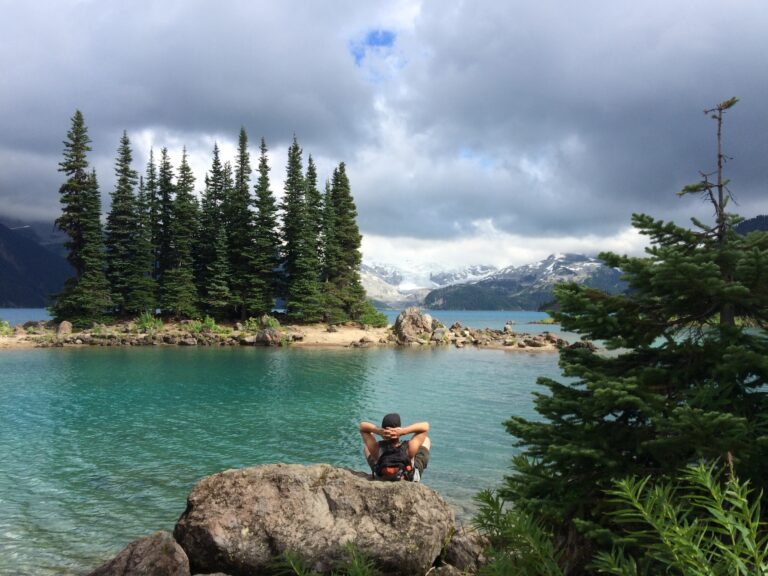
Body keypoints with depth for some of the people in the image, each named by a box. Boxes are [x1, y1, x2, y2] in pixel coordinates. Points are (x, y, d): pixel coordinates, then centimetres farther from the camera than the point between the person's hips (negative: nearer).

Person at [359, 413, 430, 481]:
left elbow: (362, 425, -21)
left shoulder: (377, 448, -37)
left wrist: (379, 431, -43)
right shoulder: (408, 448, -40)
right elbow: (425, 425, -28)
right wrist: (403, 431, -45)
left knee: (365, 446, 23)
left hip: (380, 477, 1)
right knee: (426, 440, 16)